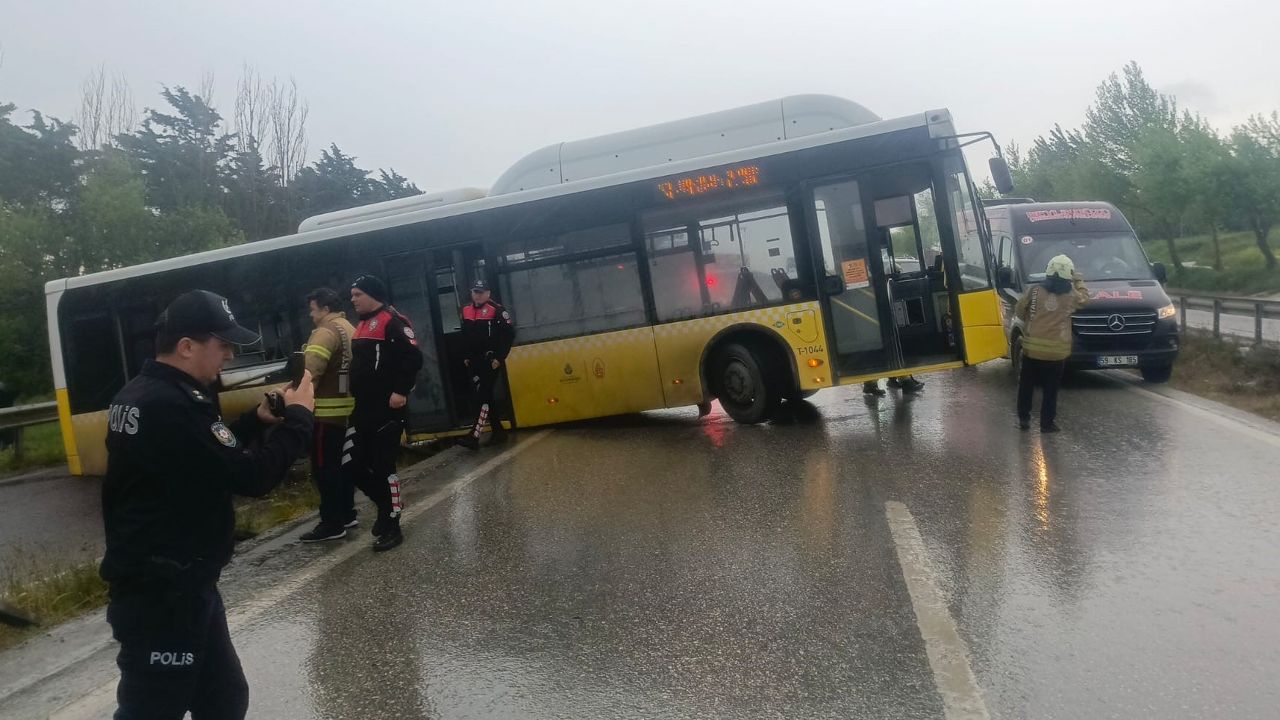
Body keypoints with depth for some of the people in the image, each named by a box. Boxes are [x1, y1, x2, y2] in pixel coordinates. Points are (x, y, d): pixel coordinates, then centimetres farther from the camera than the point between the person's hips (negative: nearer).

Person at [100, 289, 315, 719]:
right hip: (163, 591, -11)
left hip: (175, 582, 11)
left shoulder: (143, 394, 9)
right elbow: (250, 477, -25)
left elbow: (208, 454, 20)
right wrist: (298, 417, -12)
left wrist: (258, 419, 6)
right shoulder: (169, 406, -25)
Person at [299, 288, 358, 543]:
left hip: (326, 411, -10)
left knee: (324, 468, -3)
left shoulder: (326, 332, -14)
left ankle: (332, 523, 0)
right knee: (339, 465, 16)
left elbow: (309, 371, -23)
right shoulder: (348, 330, 17)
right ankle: (346, 515, 23)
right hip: (346, 409, 10)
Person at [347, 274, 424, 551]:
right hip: (363, 409, 9)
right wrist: (355, 394, 18)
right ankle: (387, 506, 27)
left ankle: (392, 527, 7)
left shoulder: (393, 321, -11)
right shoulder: (361, 326, 18)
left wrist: (401, 391, -25)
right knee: (351, 465, 7)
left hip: (387, 409, -9)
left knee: (382, 466, -5)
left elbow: (413, 357, -20)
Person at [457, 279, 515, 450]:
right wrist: (465, 357, 15)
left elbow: (509, 334, -11)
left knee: (484, 396, -11)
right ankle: (499, 431, 21)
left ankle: (474, 436, -16)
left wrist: (499, 358, -14)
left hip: (491, 361, -7)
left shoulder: (497, 311, -8)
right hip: (474, 362, 7)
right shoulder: (466, 312, 12)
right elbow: (464, 336, 23)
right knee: (486, 396, 11)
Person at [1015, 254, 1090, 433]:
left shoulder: (1033, 291, -6)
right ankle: (1047, 423, 12)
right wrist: (1079, 281, 32)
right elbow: (1084, 298, 19)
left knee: (1026, 386, 14)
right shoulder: (1072, 296, -3)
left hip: (1032, 349, 0)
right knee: (1050, 390, 9)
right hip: (1056, 352, 0)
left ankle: (1023, 419, 20)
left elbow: (1019, 310, 4)